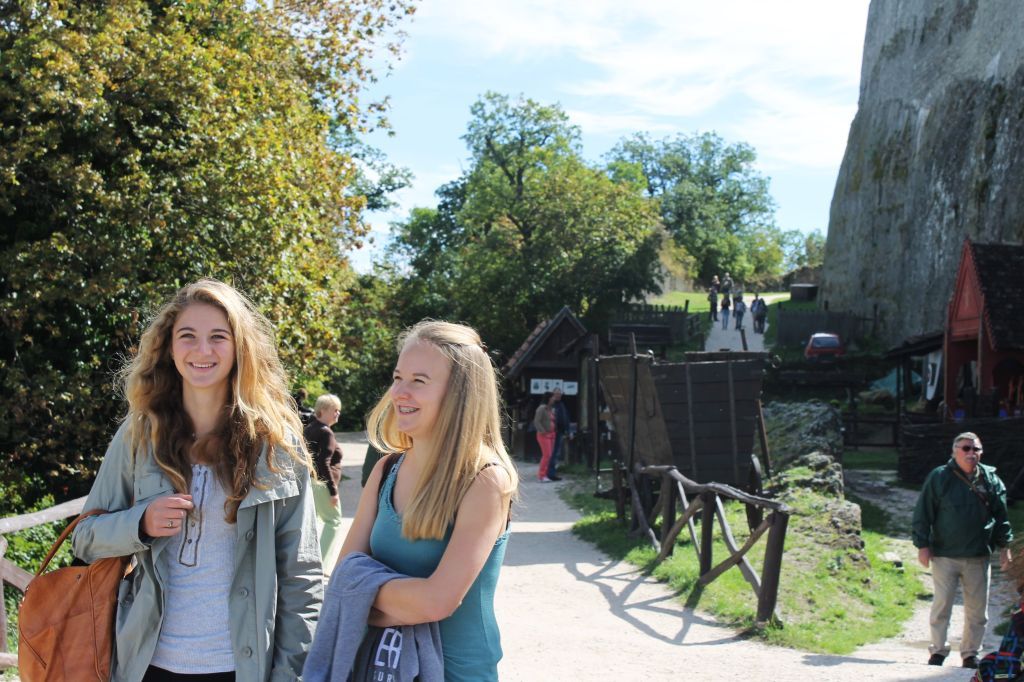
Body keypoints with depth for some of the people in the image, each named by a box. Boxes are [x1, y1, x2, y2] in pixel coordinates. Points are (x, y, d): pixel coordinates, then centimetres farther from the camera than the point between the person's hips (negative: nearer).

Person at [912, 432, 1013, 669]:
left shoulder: (990, 479, 6)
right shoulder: (939, 477, -3)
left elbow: (1001, 515, 14)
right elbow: (923, 514, -2)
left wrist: (1004, 545, 10)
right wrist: (922, 545, -6)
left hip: (978, 557, 3)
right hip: (944, 556, -3)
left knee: (977, 608, 7)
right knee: (942, 605, 0)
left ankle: (970, 653, 20)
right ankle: (938, 651, 13)